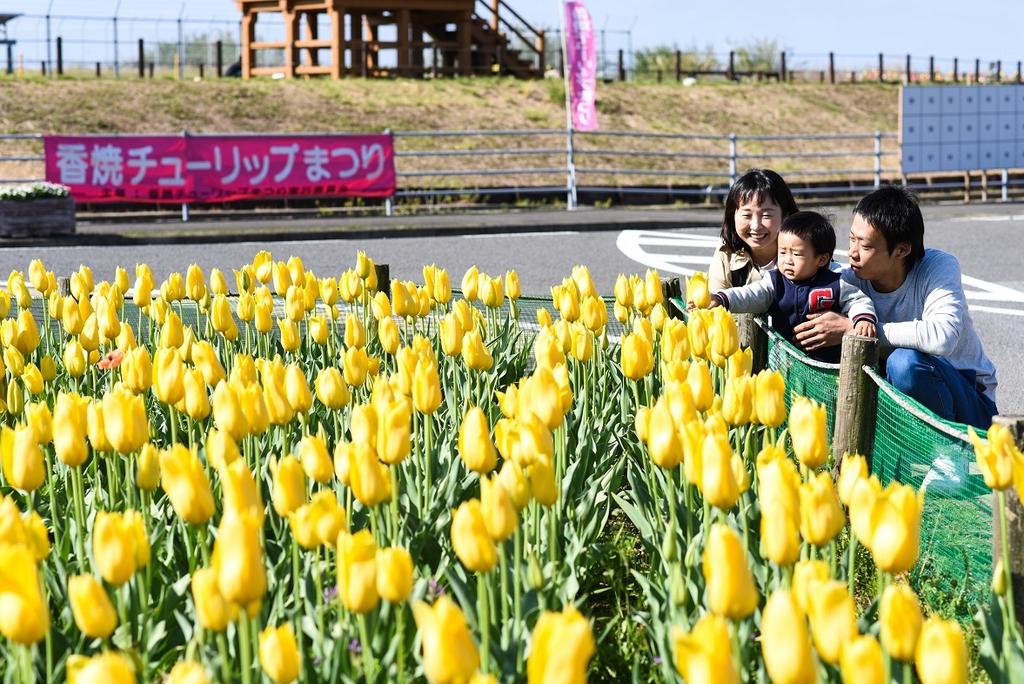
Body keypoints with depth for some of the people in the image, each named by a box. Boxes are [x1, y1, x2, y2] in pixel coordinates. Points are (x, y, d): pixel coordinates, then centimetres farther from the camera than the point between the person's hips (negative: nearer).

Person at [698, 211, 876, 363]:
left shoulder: (835, 286, 3)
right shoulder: (775, 282, 5)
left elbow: (858, 301, 12)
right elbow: (749, 296, -7)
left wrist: (864, 318, -11)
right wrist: (720, 300, -24)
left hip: (826, 361, -2)